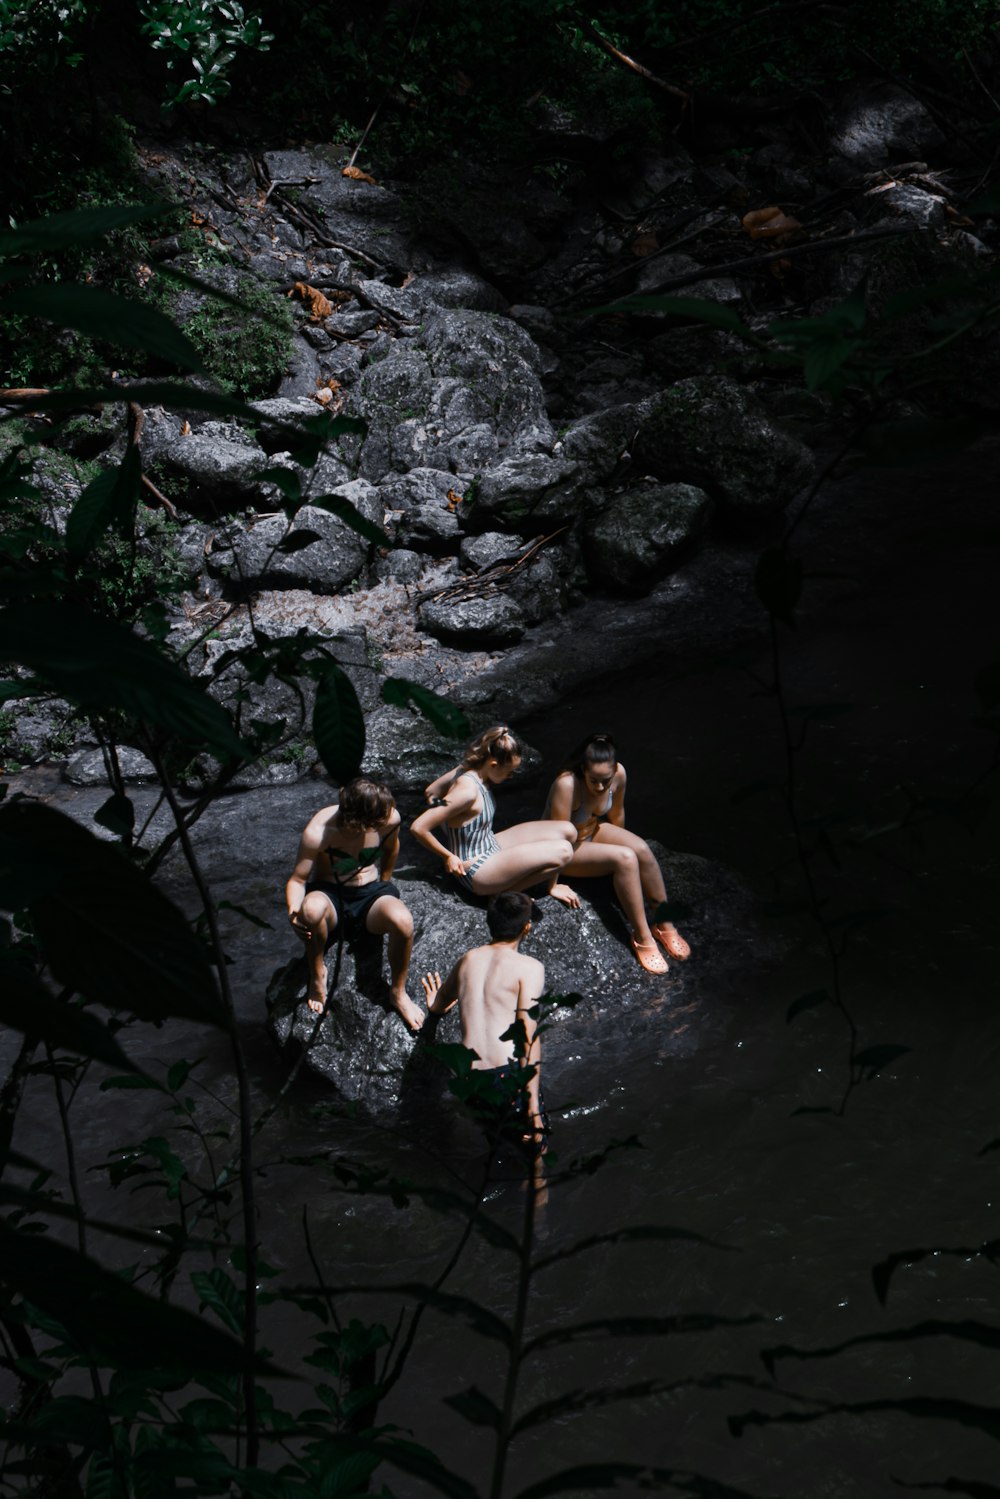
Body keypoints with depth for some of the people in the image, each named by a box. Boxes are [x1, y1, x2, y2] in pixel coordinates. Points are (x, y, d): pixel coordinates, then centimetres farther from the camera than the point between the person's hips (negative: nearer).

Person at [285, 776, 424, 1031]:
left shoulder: (390, 819, -14)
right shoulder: (318, 832, -24)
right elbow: (297, 880, -17)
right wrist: (294, 913, -36)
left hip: (371, 892, 2)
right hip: (330, 895, -2)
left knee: (403, 921, -33)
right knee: (311, 908, -40)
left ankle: (398, 991, -5)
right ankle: (317, 973, -8)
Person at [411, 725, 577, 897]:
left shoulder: (468, 769, -3)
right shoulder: (468, 791, -28)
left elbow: (430, 792, 14)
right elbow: (418, 827, -28)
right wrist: (449, 857, -15)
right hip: (476, 870, -10)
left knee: (567, 831, 1)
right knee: (562, 852, -22)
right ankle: (503, 893, -9)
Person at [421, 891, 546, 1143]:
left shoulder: (467, 960, 16)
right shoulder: (529, 967, 0)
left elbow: (437, 1006, 32)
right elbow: (529, 1034, -9)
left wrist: (435, 1003, 58)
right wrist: (534, 1105, -12)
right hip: (509, 1074, -4)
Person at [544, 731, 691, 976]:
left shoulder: (618, 774, -18)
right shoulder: (567, 785, -36)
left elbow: (616, 813, 3)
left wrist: (619, 840, 19)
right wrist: (553, 885, -25)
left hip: (593, 831, 6)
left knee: (641, 849, -21)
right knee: (625, 858, -28)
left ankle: (664, 924, -8)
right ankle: (642, 937, -19)